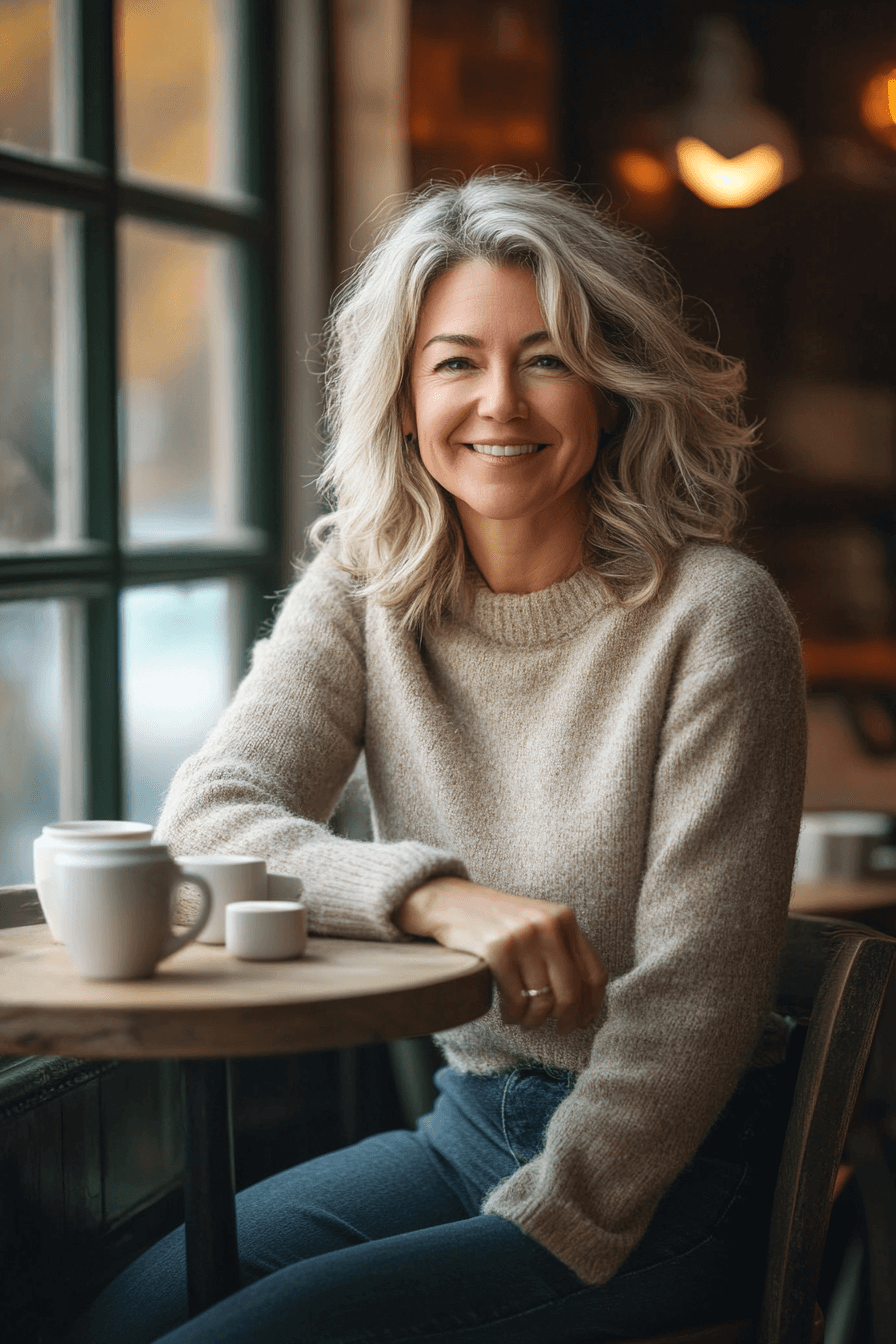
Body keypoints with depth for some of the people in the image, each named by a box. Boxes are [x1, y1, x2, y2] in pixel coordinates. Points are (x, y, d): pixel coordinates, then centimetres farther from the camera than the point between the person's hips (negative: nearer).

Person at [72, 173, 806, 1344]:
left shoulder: (710, 616, -13)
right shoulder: (360, 597, 1)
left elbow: (693, 992, -14)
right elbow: (203, 820, -13)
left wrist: (541, 1237, -19)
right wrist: (437, 896, -31)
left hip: (667, 1170, -5)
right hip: (466, 1125, 5)